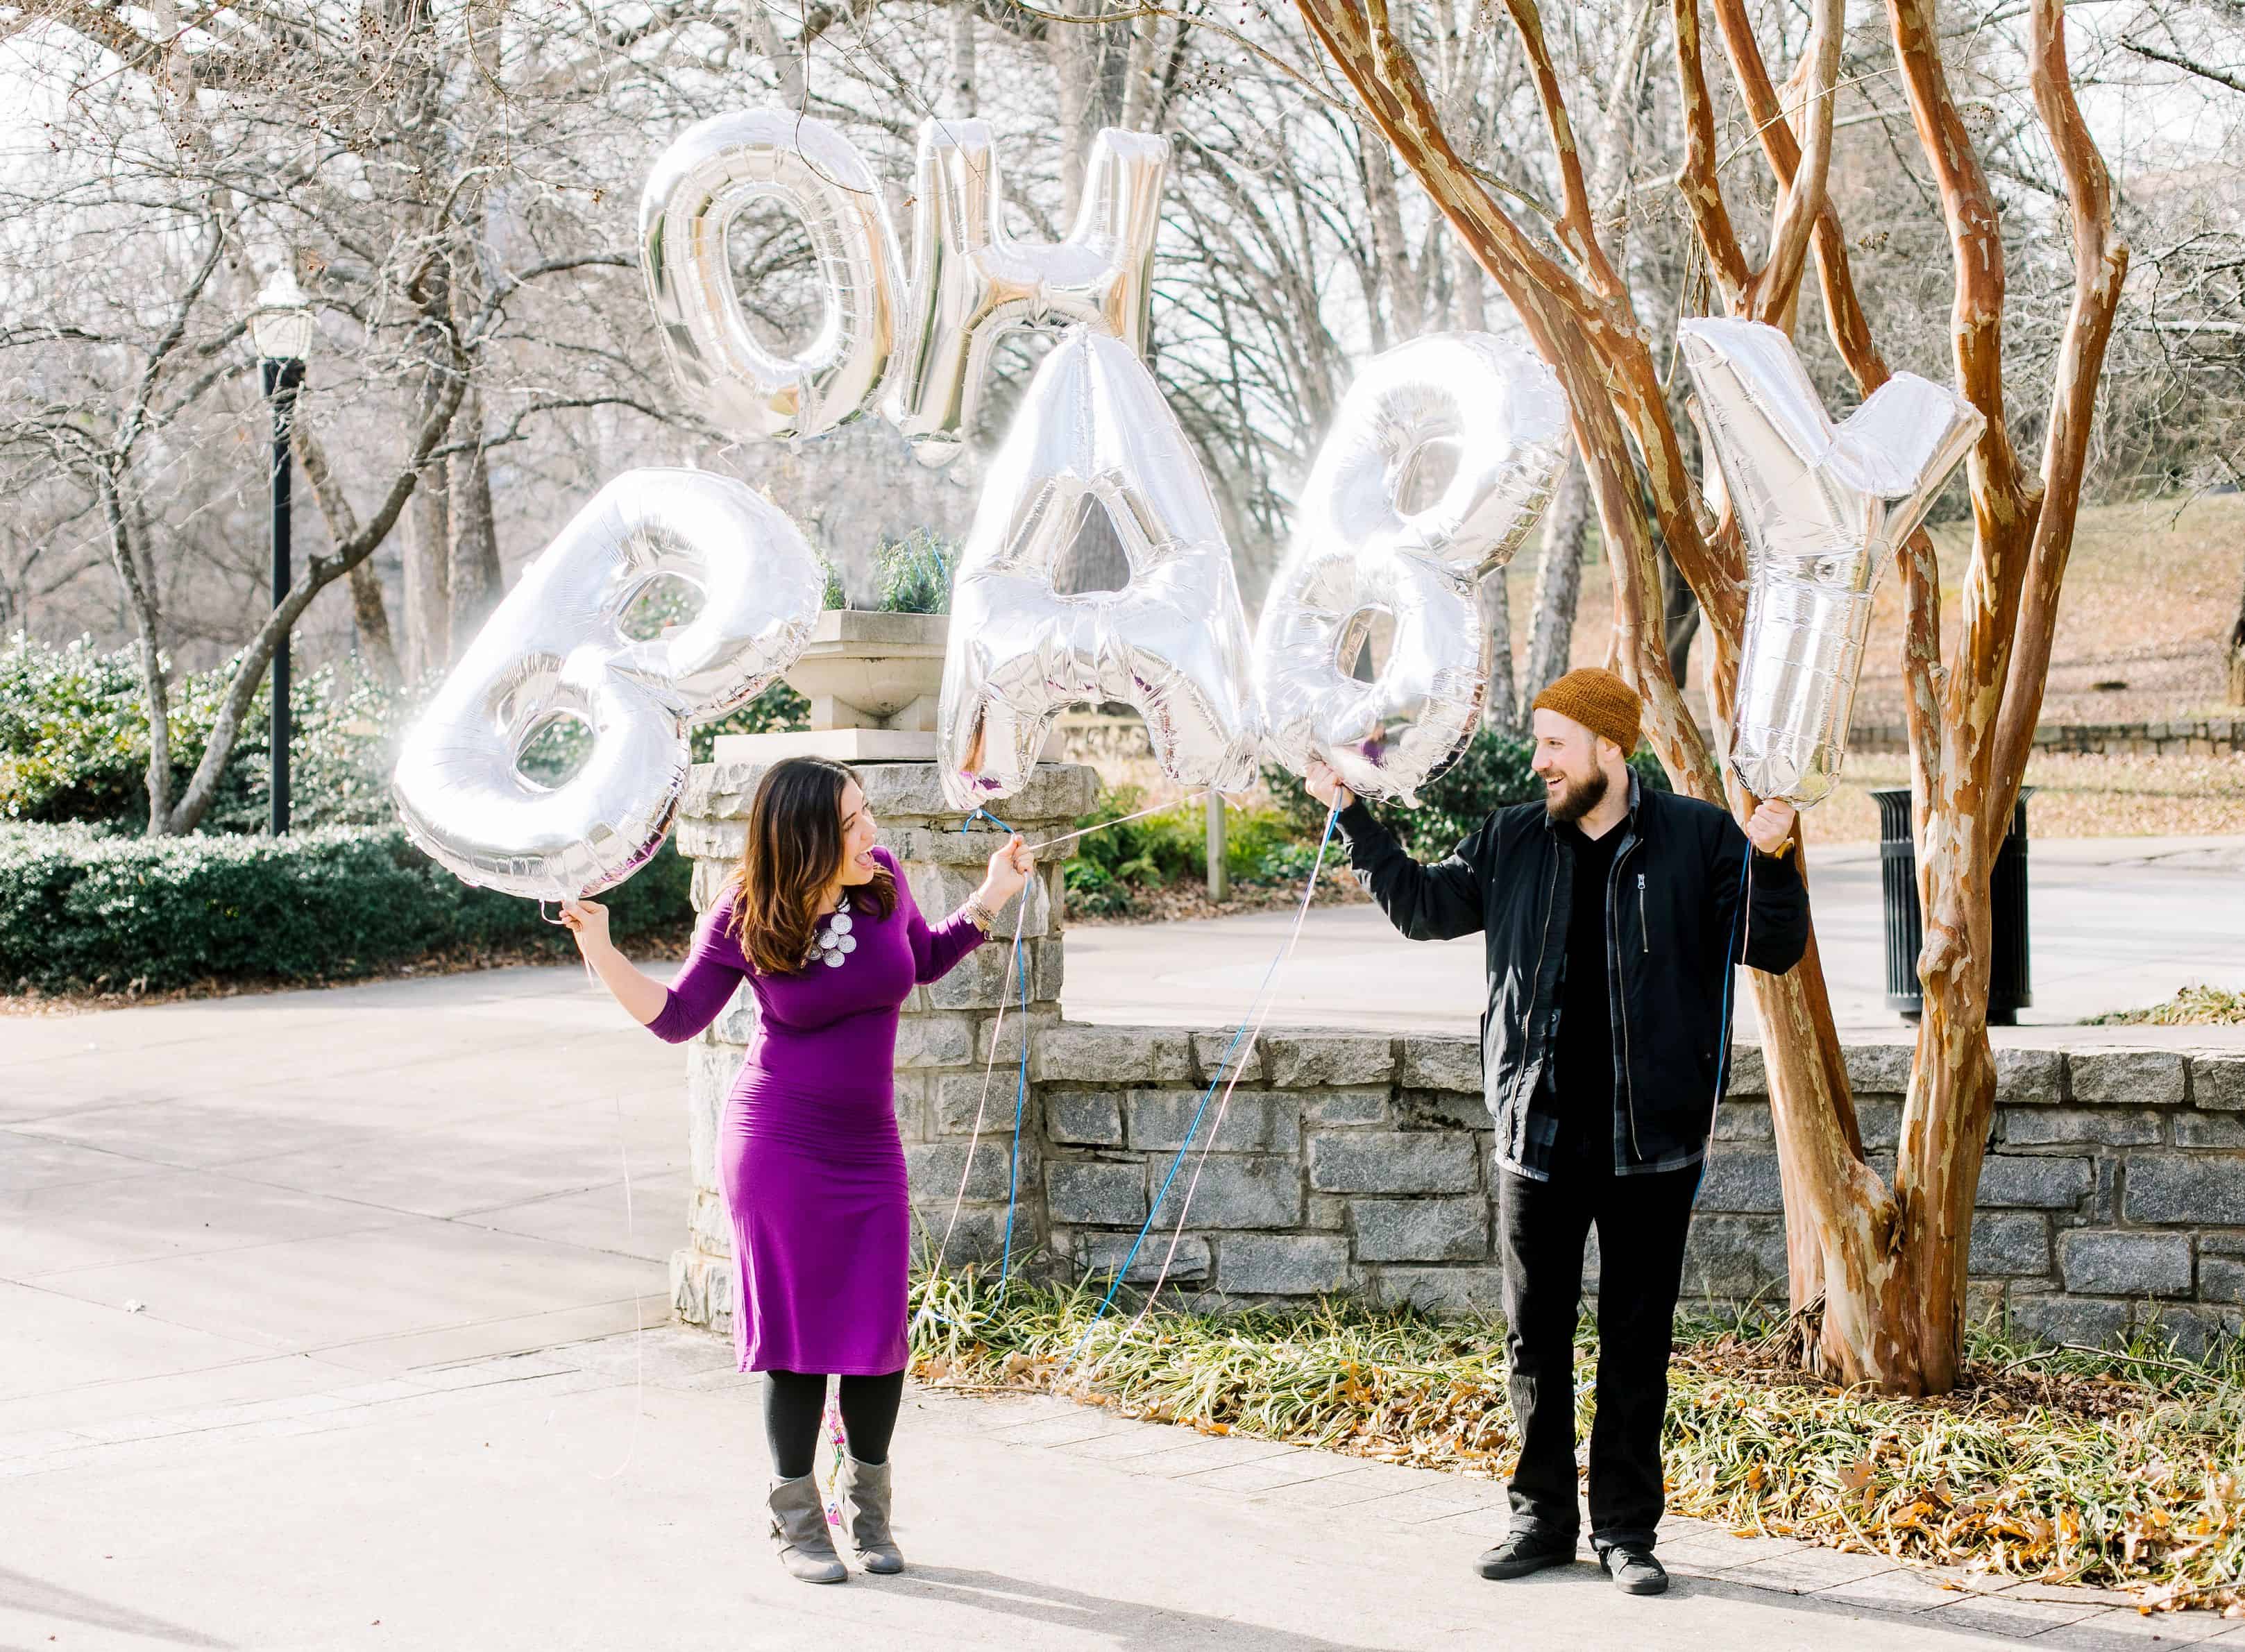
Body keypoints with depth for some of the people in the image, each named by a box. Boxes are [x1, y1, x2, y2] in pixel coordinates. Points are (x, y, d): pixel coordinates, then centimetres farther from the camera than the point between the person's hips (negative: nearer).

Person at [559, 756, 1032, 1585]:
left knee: (880, 1335, 2)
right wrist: (600, 951, -12)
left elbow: (922, 959, 18)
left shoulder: (882, 879, -2)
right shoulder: (744, 923, -10)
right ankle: (796, 1519, 16)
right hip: (777, 1144, -3)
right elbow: (676, 1017, -1)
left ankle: (869, 1510, 23)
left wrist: (990, 899, 9)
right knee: (799, 1337, -1)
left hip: (868, 1146, 4)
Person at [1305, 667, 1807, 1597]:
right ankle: (1543, 1519, 21)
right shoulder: (1513, 843, 7)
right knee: (1534, 1338, 9)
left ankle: (1625, 1529, 16)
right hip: (1537, 1133, 3)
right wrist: (1353, 818, 11)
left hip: (1650, 1140, -3)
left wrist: (1770, 859, -20)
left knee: (1637, 1343, 5)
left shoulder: (1698, 841, -2)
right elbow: (1422, 906, 19)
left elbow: (1775, 950, -3)